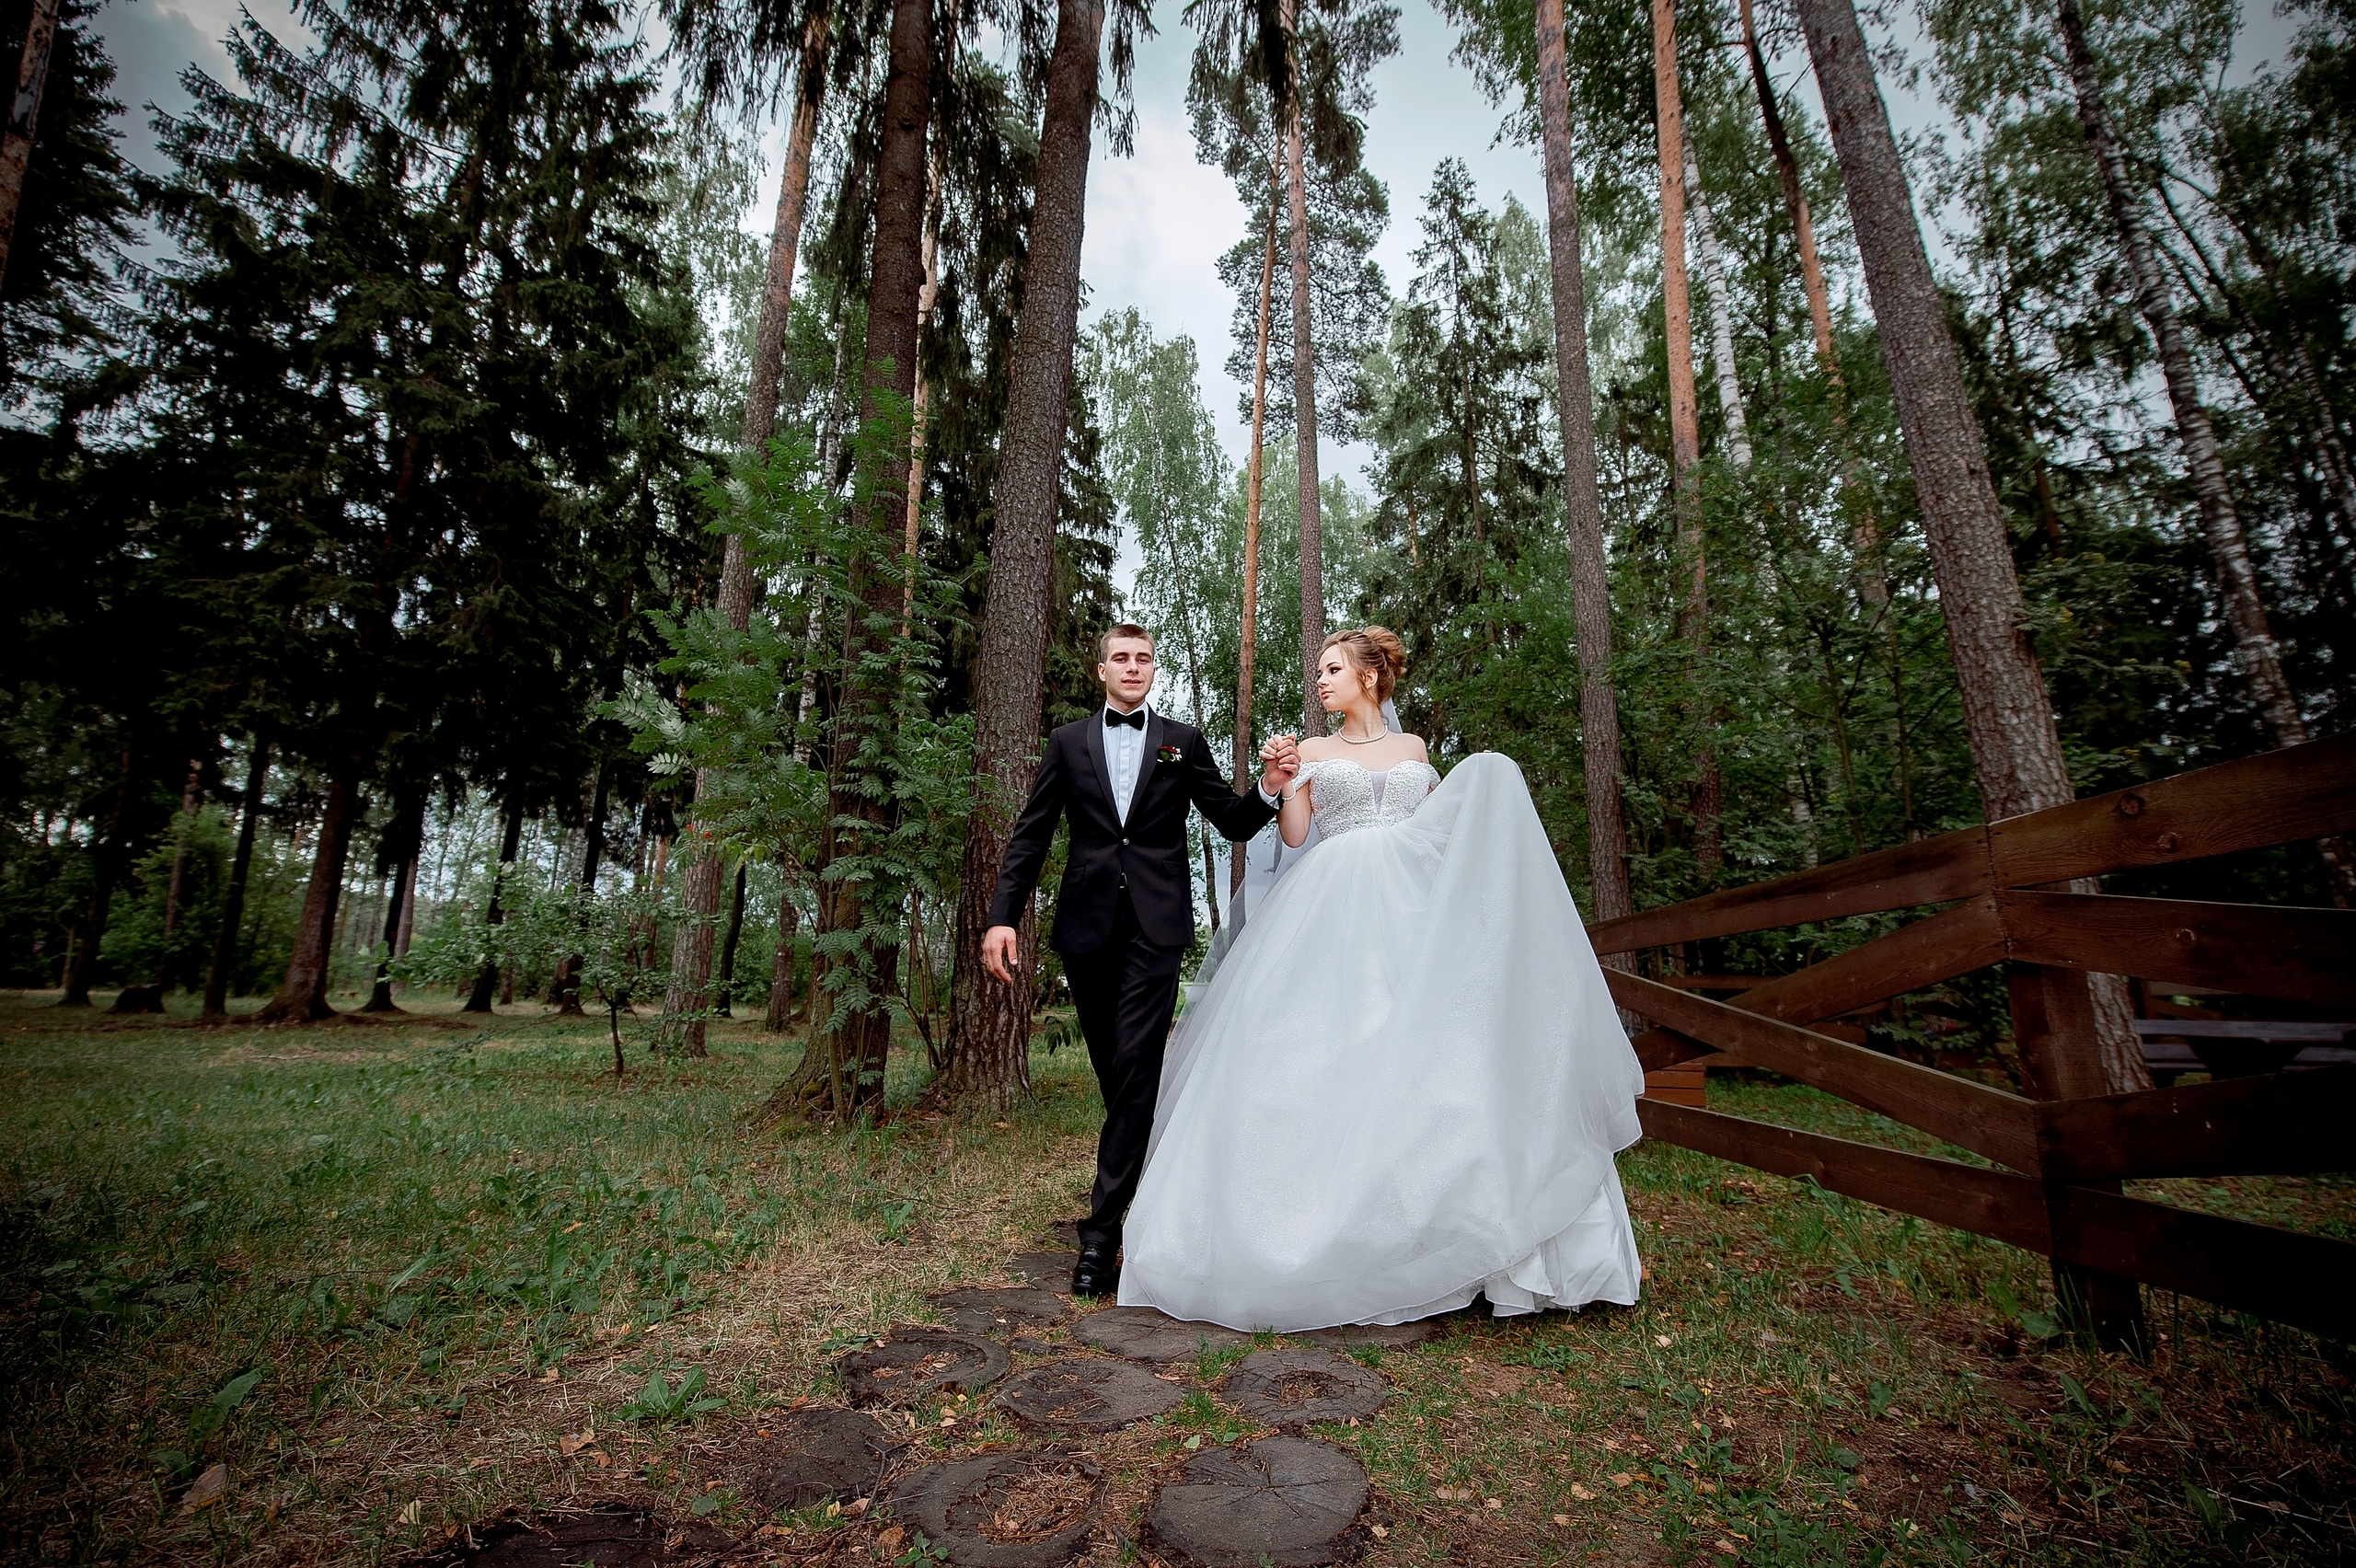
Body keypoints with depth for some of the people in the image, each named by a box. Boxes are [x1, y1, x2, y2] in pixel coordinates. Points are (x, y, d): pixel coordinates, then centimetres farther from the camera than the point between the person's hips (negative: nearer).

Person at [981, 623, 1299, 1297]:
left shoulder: (1184, 742, 9)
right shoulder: (1067, 743, 10)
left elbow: (1234, 822, 8)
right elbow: (1030, 836, 6)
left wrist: (1270, 786, -13)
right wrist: (1003, 916, -5)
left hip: (1155, 925, -2)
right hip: (1087, 925, 2)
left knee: (1135, 1070, -8)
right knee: (1115, 1072, 12)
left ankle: (1101, 1231, -2)